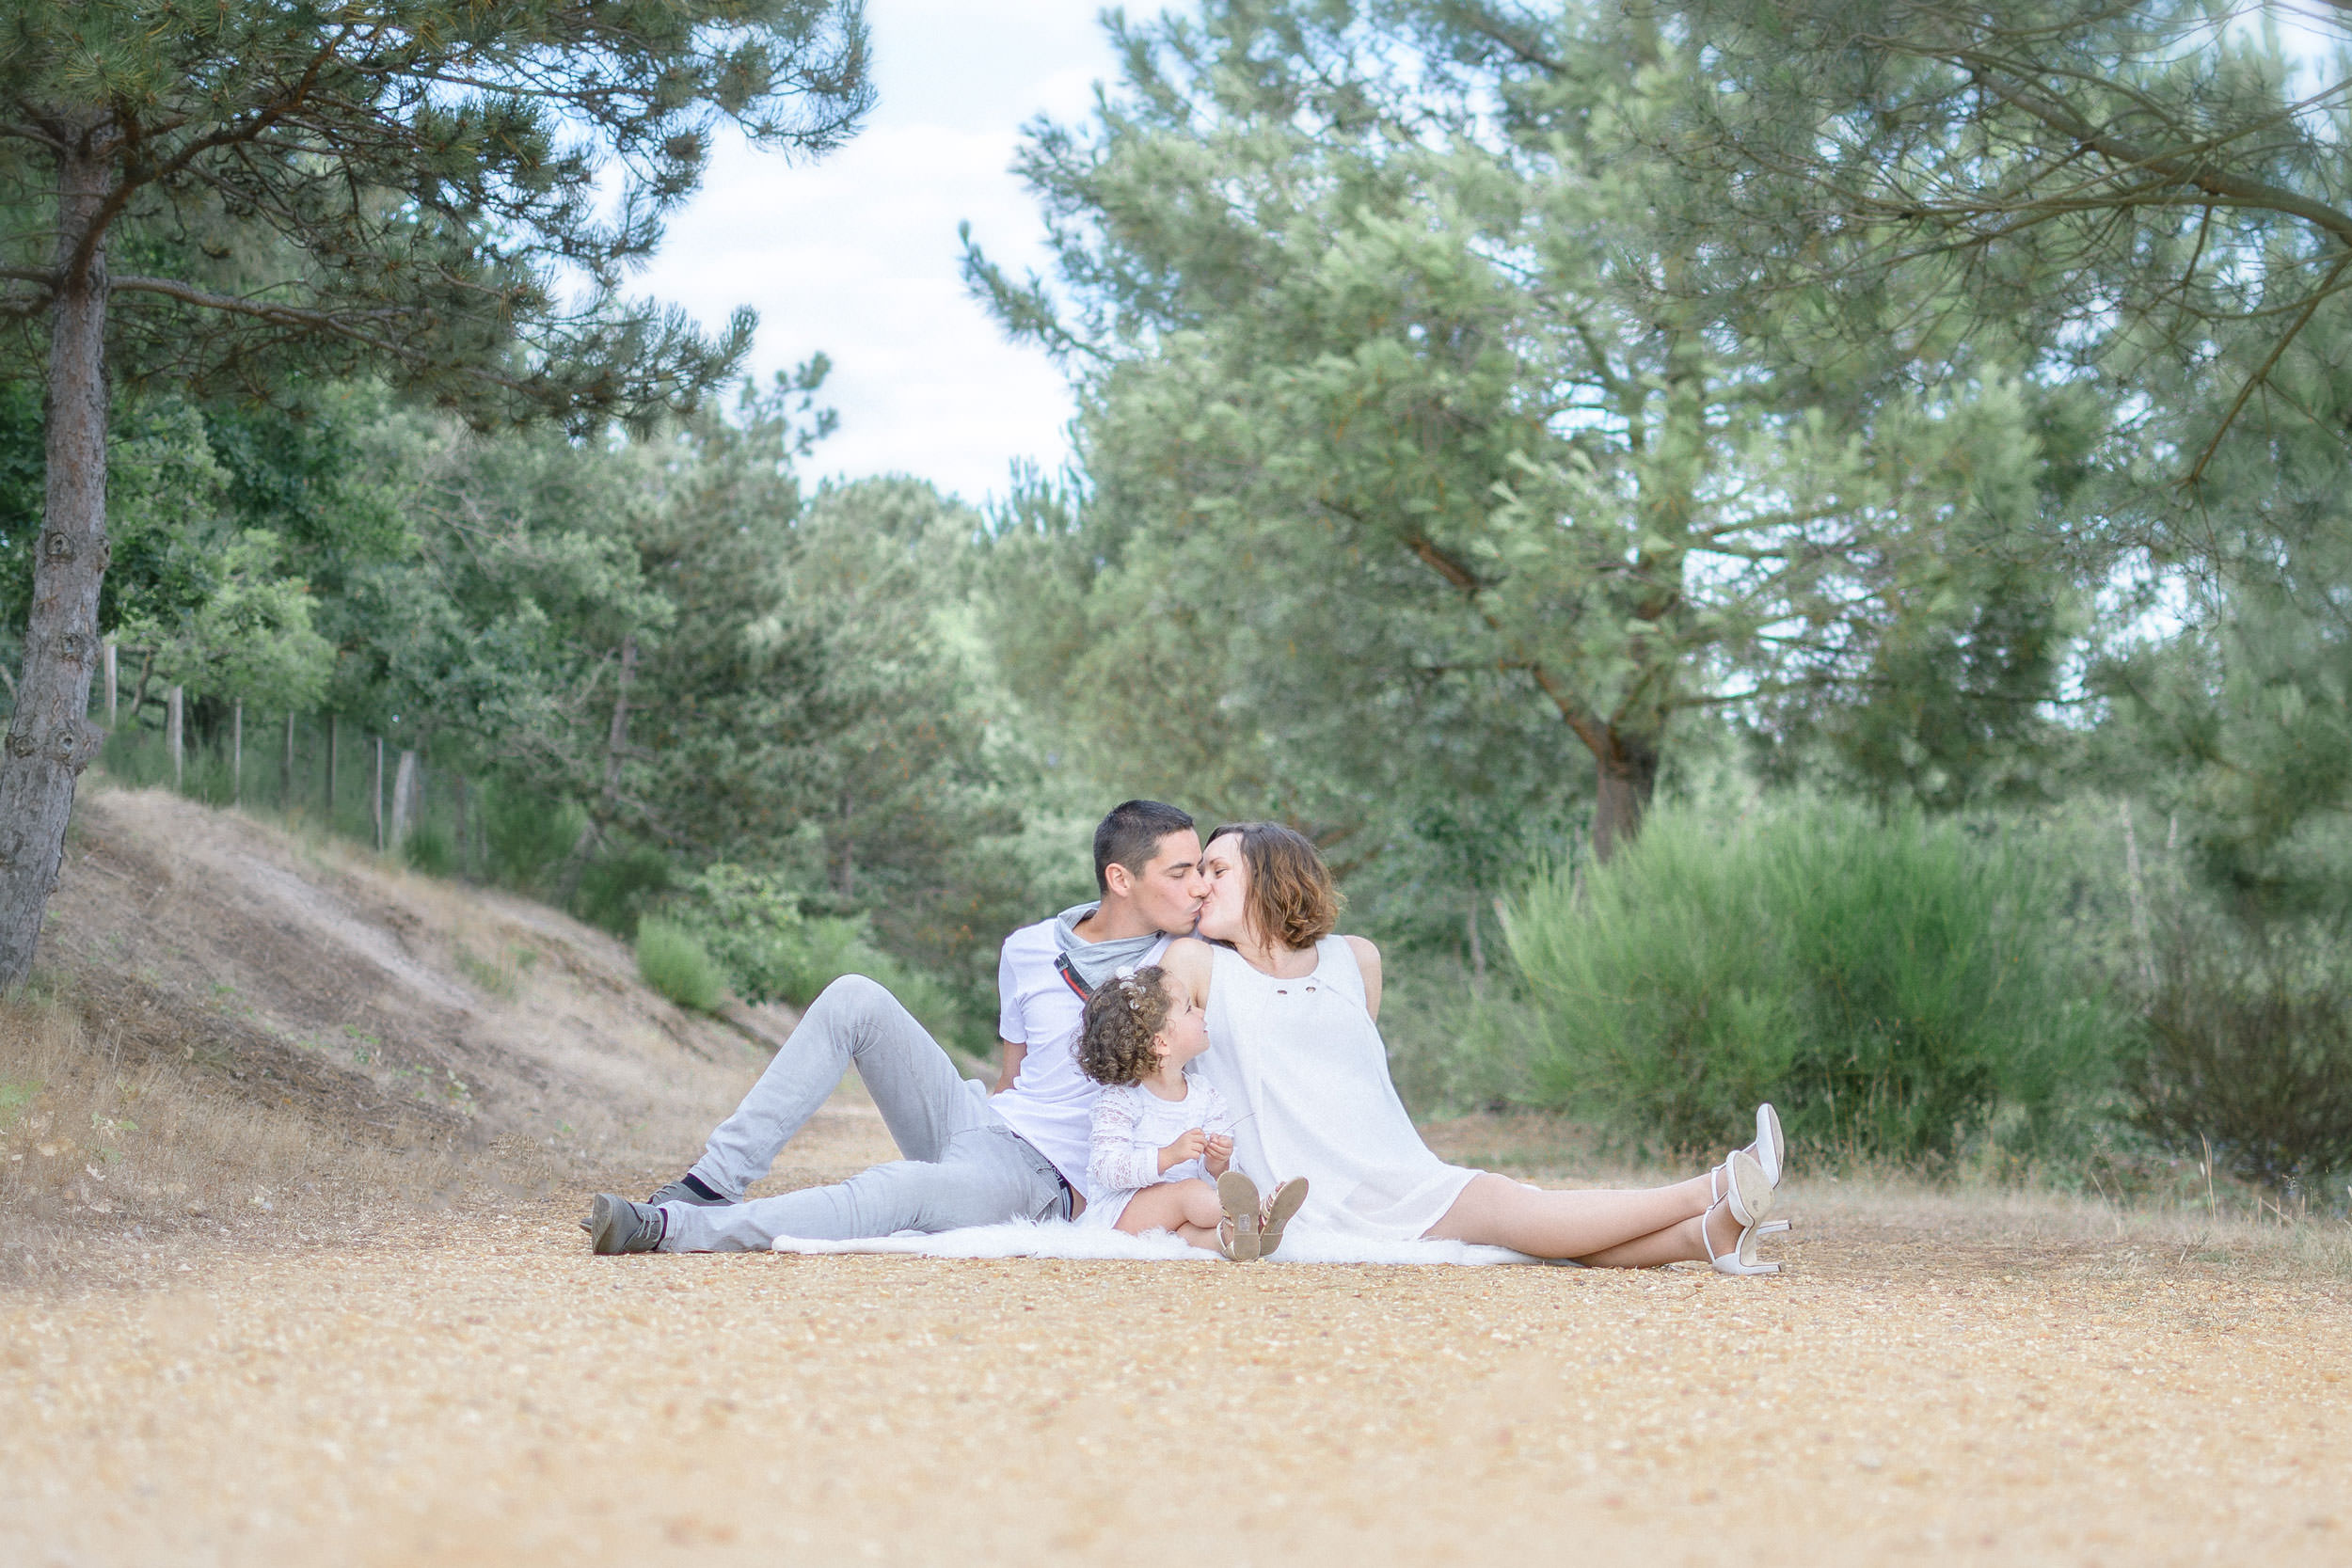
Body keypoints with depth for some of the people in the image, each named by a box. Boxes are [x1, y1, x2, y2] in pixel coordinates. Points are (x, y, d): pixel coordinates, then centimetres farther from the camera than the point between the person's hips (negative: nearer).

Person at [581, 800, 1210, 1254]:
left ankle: (670, 1226, -42)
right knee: (856, 999, -13)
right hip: (976, 1122, 5)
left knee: (896, 1189, -38)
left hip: (1041, 1178, -5)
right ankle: (715, 1181, -18)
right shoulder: (1027, 952, 9)